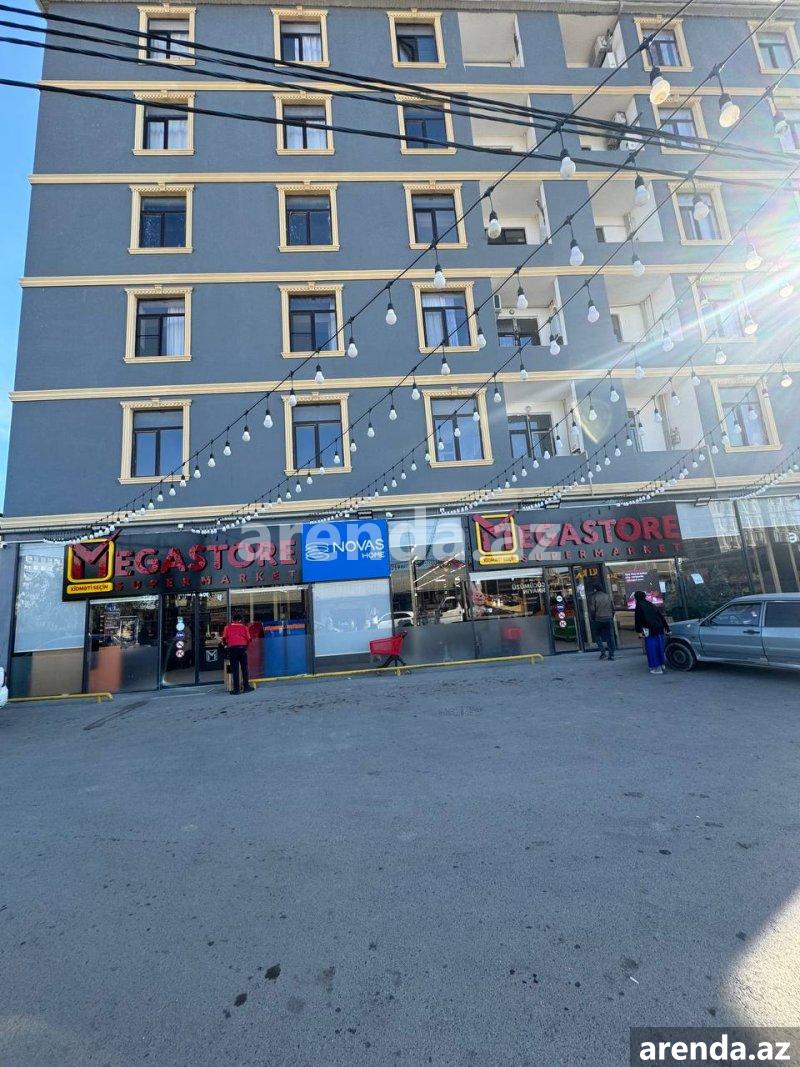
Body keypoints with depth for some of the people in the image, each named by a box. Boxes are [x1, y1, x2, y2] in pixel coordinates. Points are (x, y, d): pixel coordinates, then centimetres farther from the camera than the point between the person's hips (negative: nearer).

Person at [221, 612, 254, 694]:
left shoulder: (228, 627, 13)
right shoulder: (244, 627, 14)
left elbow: (224, 638, 3)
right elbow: (248, 638, 6)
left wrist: (226, 644, 22)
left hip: (232, 649, 0)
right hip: (242, 648, 0)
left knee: (235, 670, 1)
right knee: (244, 669, 9)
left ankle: (236, 689, 2)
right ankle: (246, 687, 12)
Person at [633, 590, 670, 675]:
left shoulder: (639, 606, -3)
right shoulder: (651, 605, 17)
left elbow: (638, 619, -10)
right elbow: (662, 616, 17)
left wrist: (639, 630, -7)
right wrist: (666, 627, 19)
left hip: (650, 630, -7)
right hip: (659, 629, 7)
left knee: (652, 649, -1)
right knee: (659, 647, 18)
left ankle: (657, 668, 0)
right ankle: (662, 664, 27)